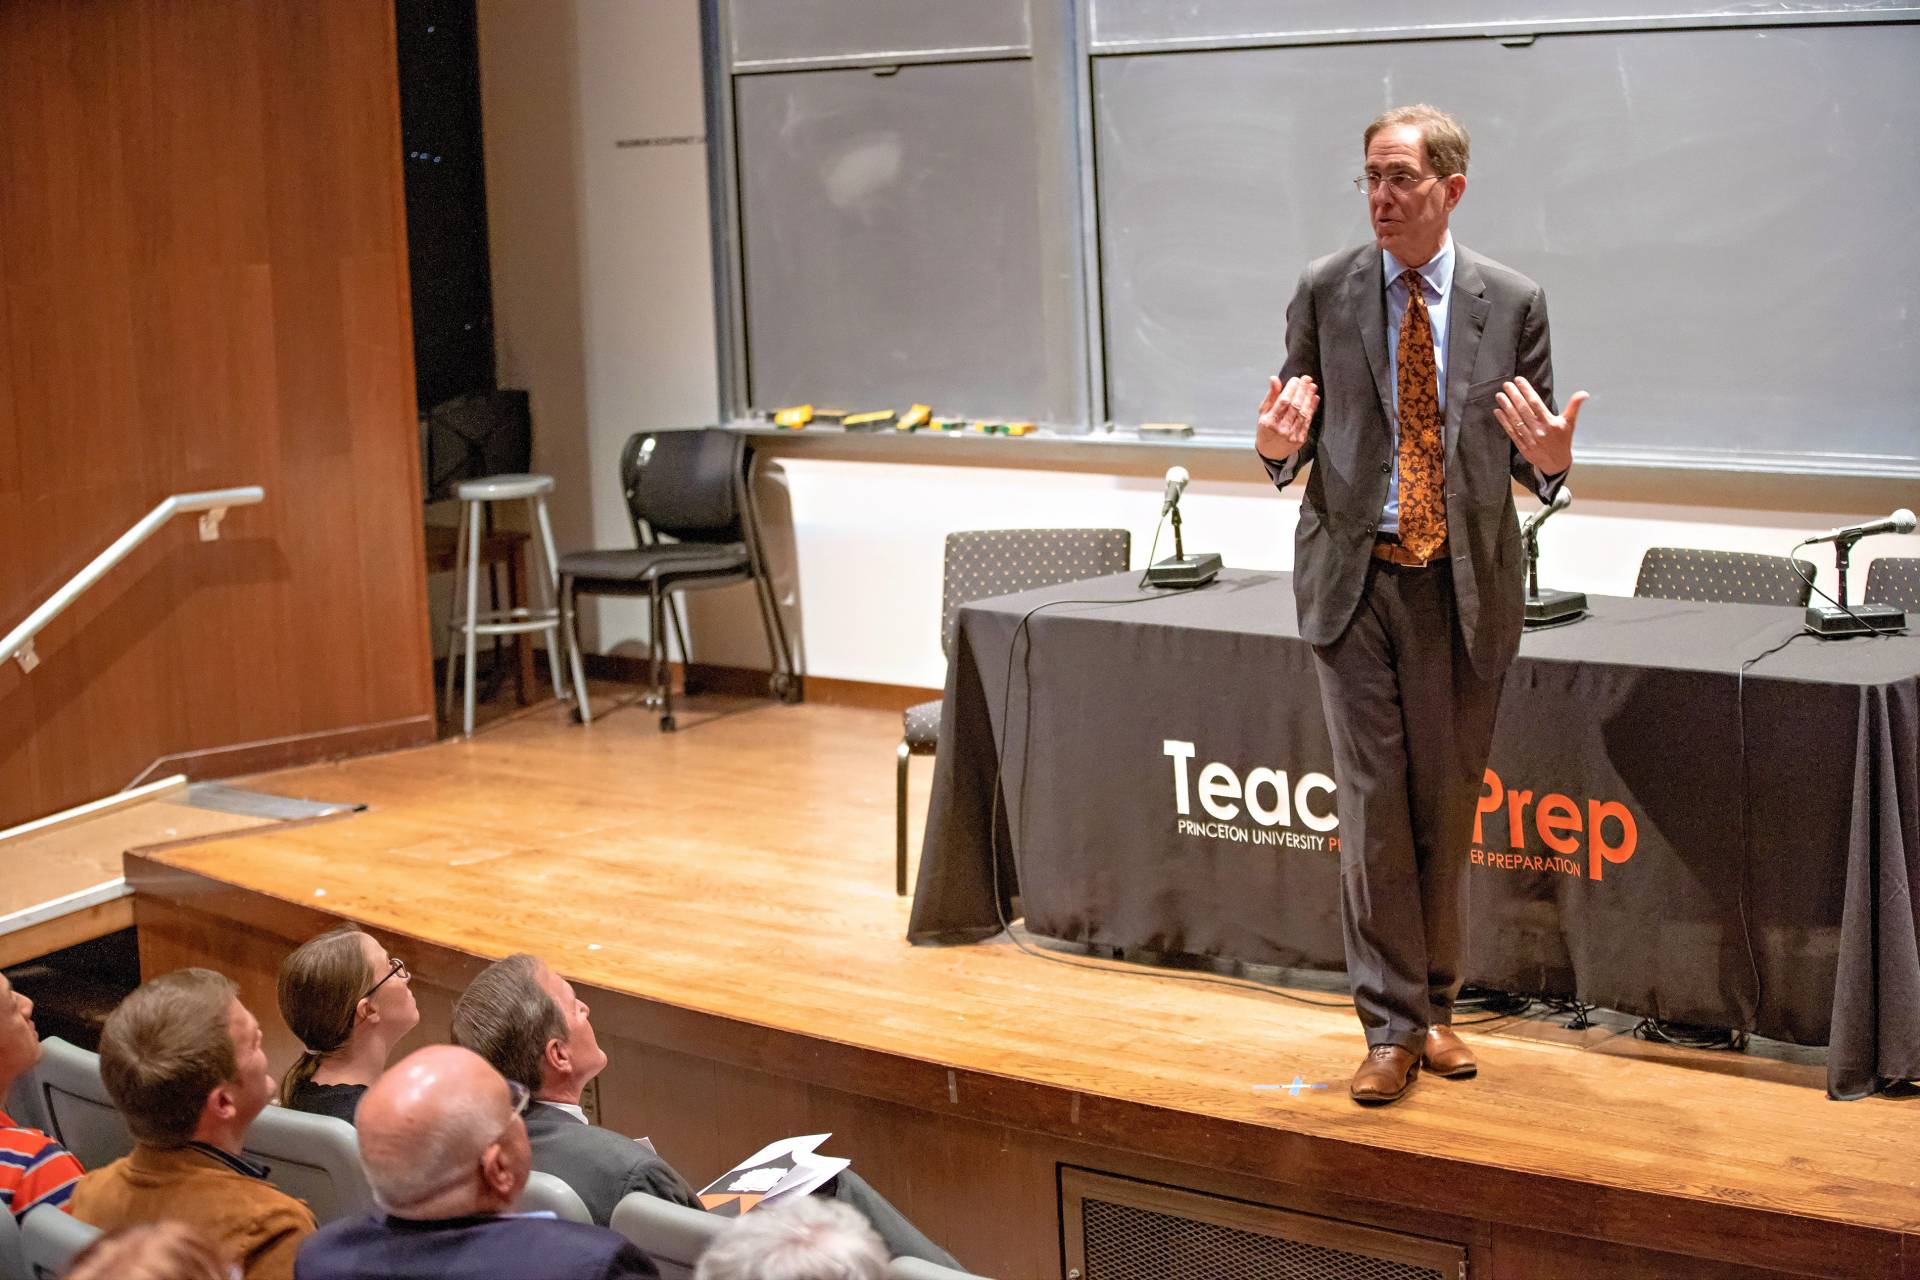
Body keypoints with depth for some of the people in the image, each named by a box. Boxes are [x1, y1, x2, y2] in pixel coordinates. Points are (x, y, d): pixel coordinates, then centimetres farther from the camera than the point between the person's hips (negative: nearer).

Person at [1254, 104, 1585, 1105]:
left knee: (1447, 807, 10)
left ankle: (1434, 1006, 26)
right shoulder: (1324, 292, 1)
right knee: (1374, 804, -1)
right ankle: (1393, 1028, 7)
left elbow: (1537, 465, 3)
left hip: (1464, 584, 1)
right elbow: (1298, 436, 6)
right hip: (1353, 575, 0)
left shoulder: (1513, 302, 1)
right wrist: (1278, 445, -17)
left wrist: (1550, 457, -20)